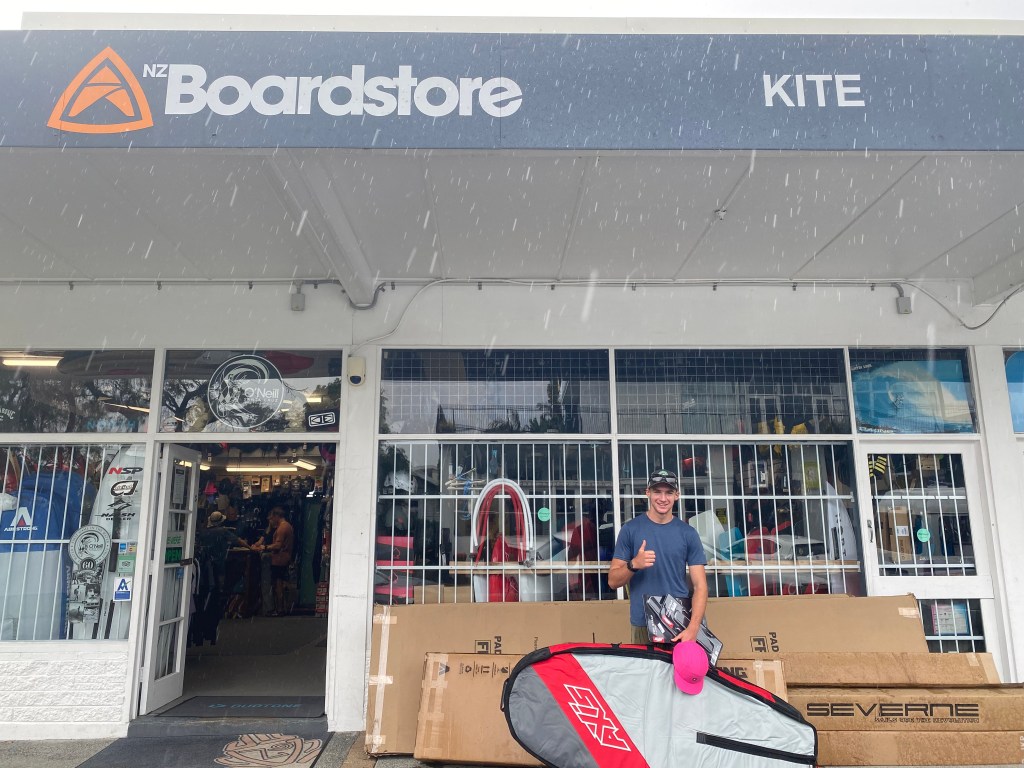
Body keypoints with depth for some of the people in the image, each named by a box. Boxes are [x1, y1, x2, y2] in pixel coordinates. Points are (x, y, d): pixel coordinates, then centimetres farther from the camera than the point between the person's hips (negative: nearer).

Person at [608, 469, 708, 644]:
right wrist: (633, 564, -20)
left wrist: (692, 628, -15)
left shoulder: (688, 533, 3)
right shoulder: (630, 529, 1)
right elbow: (613, 581, 1)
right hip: (643, 625, 0)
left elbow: (700, 585, -1)